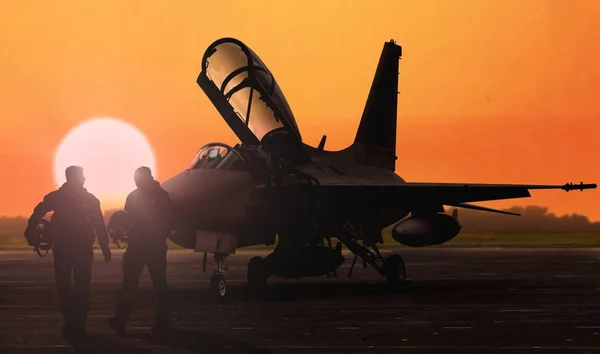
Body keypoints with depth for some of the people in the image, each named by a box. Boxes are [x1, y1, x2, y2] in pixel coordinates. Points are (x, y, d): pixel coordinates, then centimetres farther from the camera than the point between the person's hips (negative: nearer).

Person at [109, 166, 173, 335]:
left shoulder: (161, 196, -4)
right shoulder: (133, 196, 7)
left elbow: (166, 222, -7)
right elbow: (127, 219, 9)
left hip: (156, 247, -3)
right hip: (136, 245, 3)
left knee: (159, 284, 5)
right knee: (128, 283, -3)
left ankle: (162, 321, 11)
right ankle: (120, 320, -3)